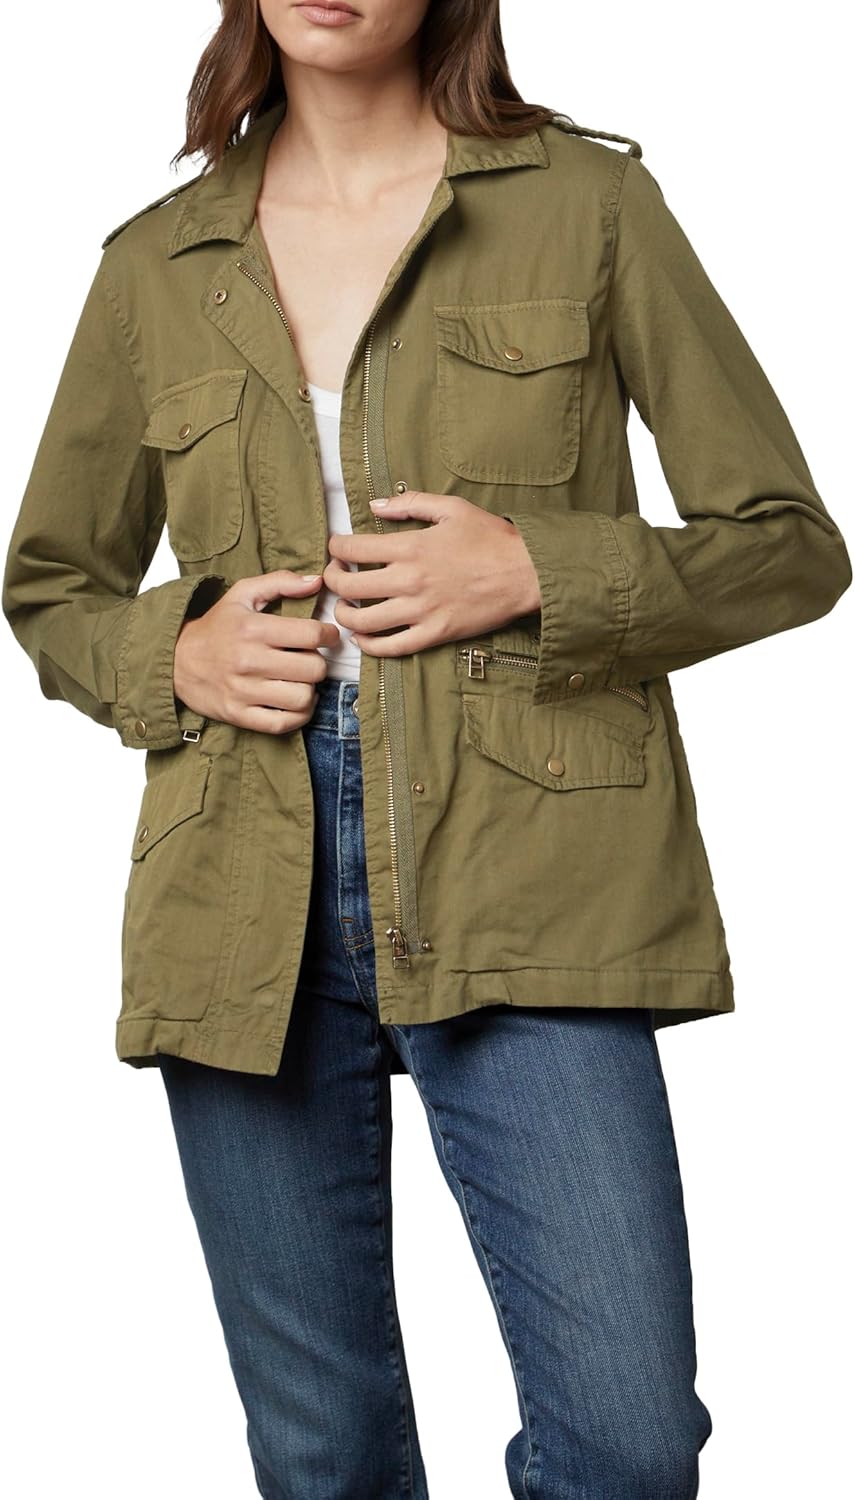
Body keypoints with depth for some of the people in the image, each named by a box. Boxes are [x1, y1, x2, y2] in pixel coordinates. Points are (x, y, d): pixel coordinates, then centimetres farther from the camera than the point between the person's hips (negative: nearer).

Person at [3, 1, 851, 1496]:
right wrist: (173, 657, 0)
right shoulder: (154, 265, 12)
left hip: (522, 888, -2)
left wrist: (538, 574, -10)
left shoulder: (586, 200, 5)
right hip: (246, 914, 3)